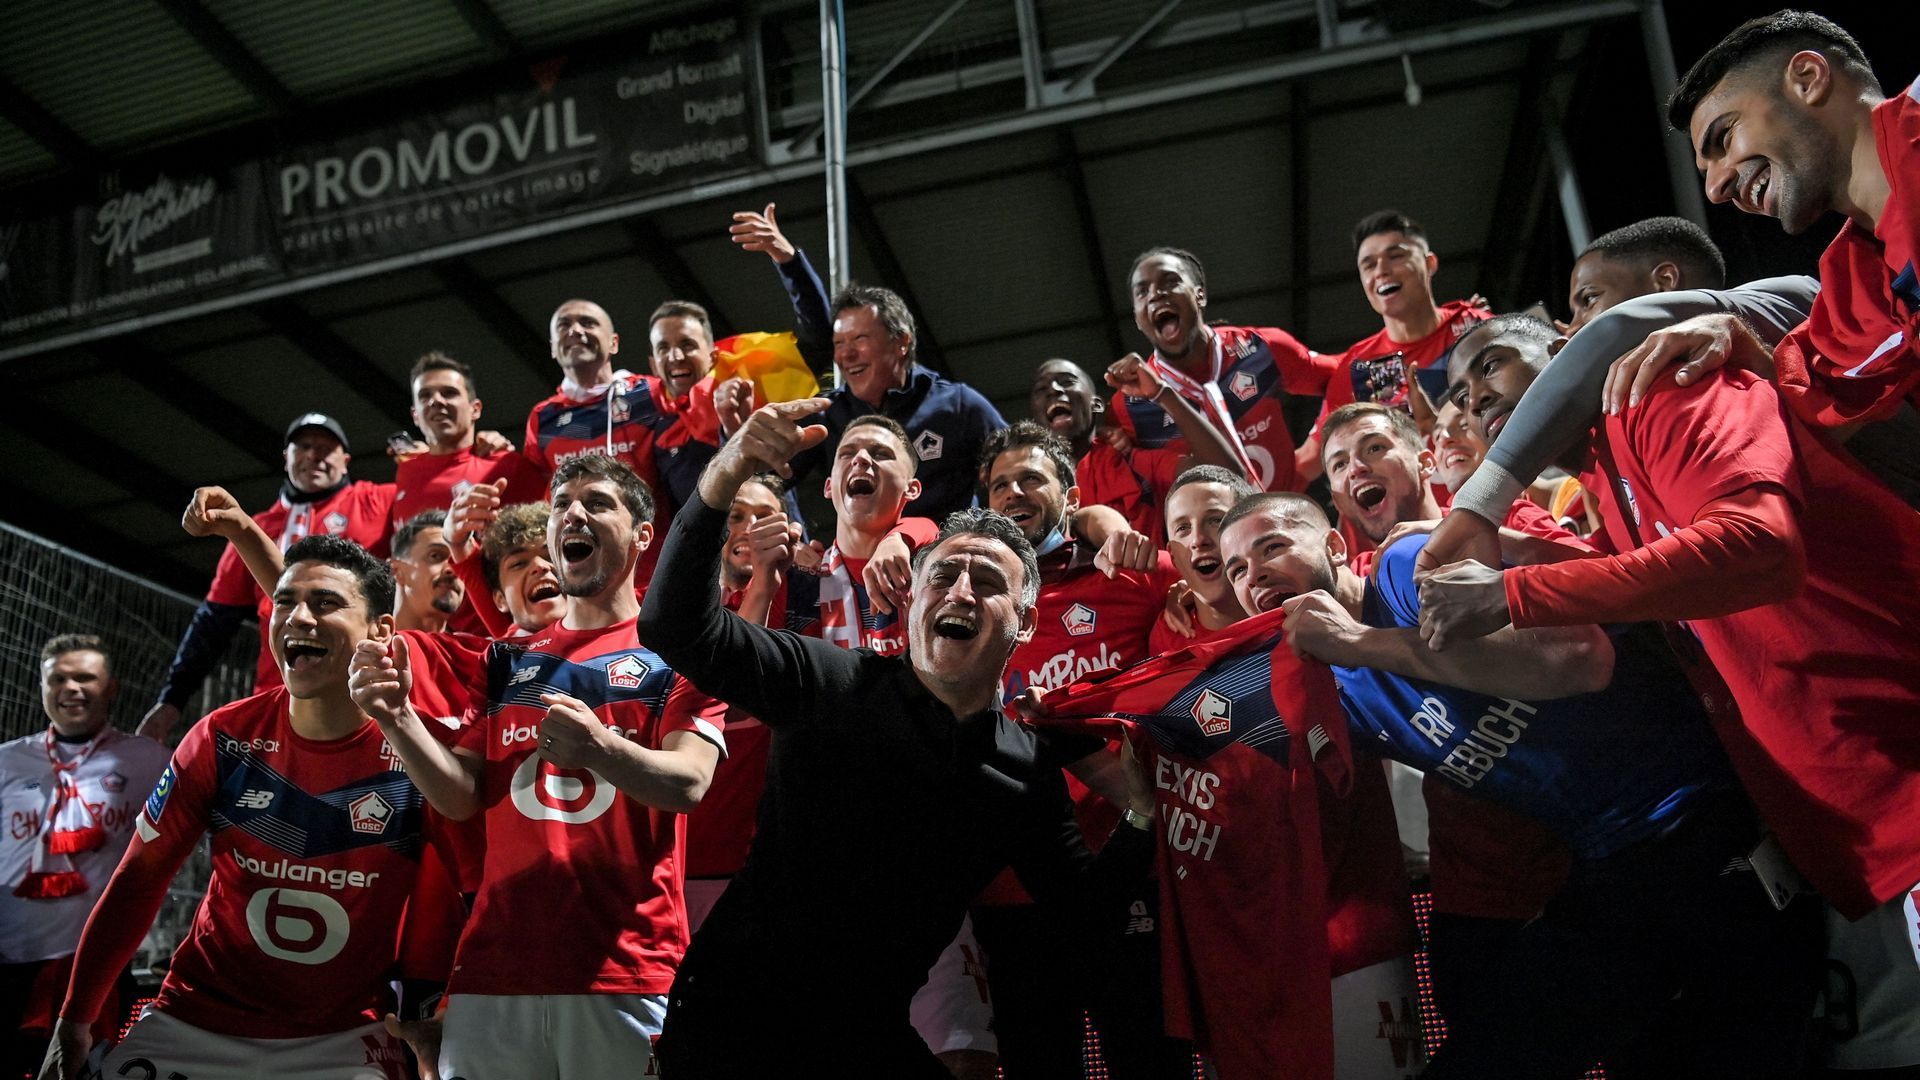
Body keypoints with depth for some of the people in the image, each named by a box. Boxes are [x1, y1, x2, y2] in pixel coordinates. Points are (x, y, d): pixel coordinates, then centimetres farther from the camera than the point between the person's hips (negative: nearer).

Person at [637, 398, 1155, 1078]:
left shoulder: (1032, 773, 1)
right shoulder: (833, 685, -11)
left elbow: (1079, 901, 6)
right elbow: (679, 625, -20)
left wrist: (1143, 816, -12)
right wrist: (722, 479, -34)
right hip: (739, 1015, -4)